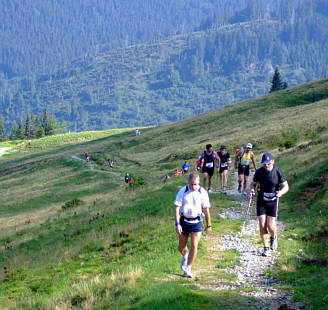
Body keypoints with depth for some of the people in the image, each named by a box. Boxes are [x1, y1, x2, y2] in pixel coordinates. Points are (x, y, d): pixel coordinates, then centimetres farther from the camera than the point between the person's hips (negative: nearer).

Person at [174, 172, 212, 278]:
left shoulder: (202, 192, -6)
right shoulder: (182, 191, -7)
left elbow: (206, 210, 2)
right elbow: (177, 208, -8)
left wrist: (208, 225, 8)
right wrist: (177, 224, -17)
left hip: (197, 222, -1)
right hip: (184, 221, 1)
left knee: (194, 246, -11)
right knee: (181, 247, 11)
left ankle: (188, 269, 0)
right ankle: (185, 256, 46)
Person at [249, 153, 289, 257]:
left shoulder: (278, 171, -9)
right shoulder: (259, 171, -4)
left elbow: (286, 186, -5)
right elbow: (253, 183, 10)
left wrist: (281, 192, -26)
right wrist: (252, 190, -12)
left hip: (273, 201, -2)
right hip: (261, 201, 2)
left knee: (270, 225, -11)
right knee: (262, 224, -6)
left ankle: (273, 237, 25)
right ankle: (266, 248, 7)